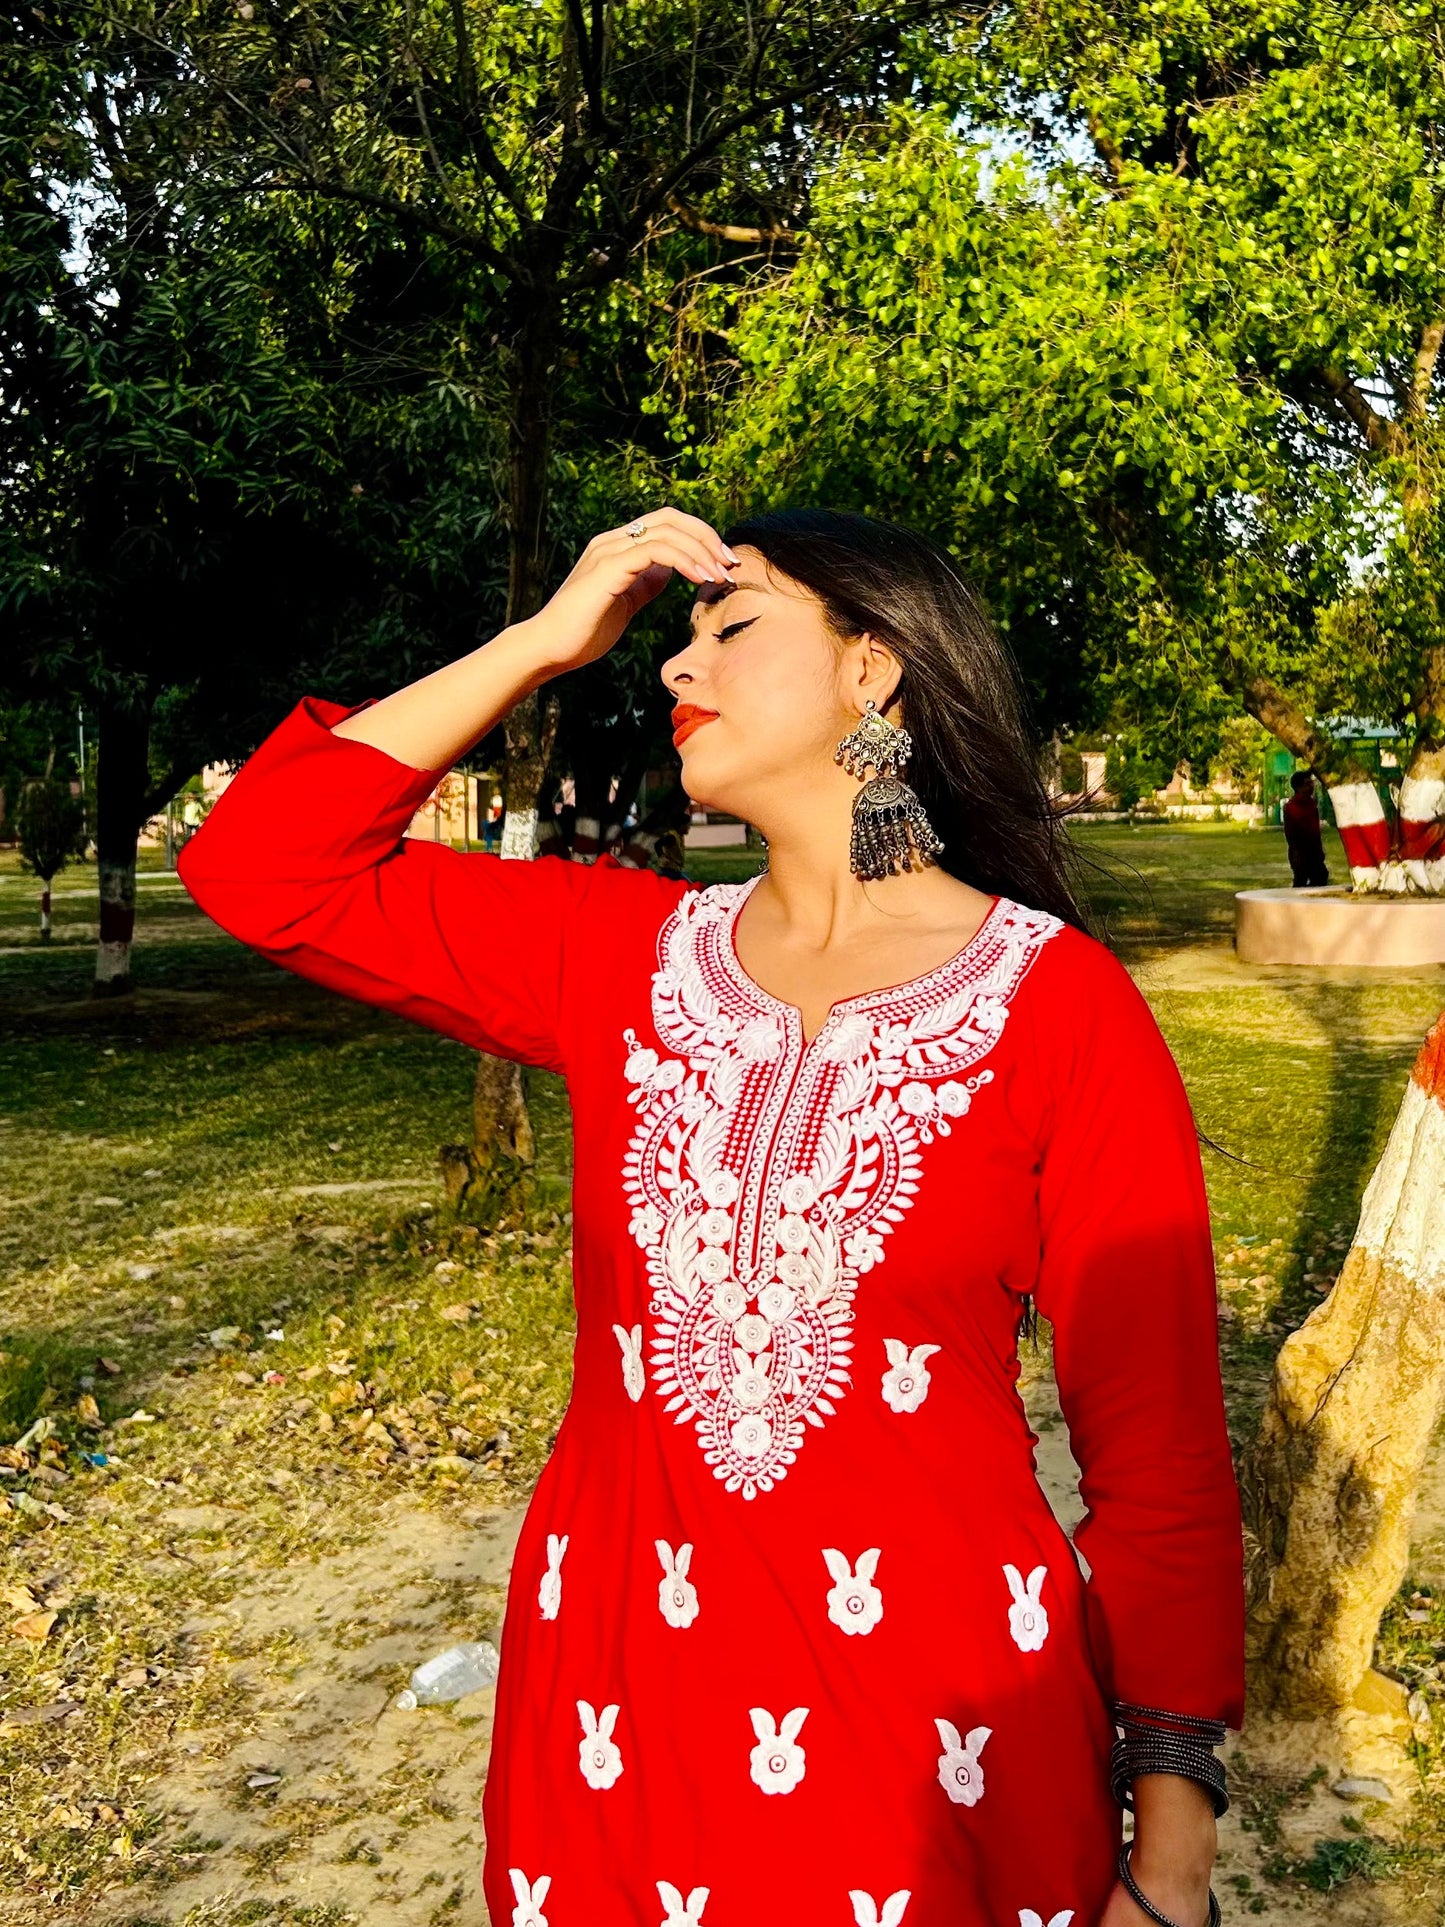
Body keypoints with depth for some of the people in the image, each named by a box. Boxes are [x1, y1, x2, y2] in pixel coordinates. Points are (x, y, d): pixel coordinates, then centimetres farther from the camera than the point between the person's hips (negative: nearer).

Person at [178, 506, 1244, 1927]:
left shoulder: (1060, 1002, -9)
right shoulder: (622, 956, 2)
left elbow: (1159, 1446, -8)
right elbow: (256, 868, -3)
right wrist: (542, 639, -5)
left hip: (937, 1717, -3)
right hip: (618, 1700, 3)